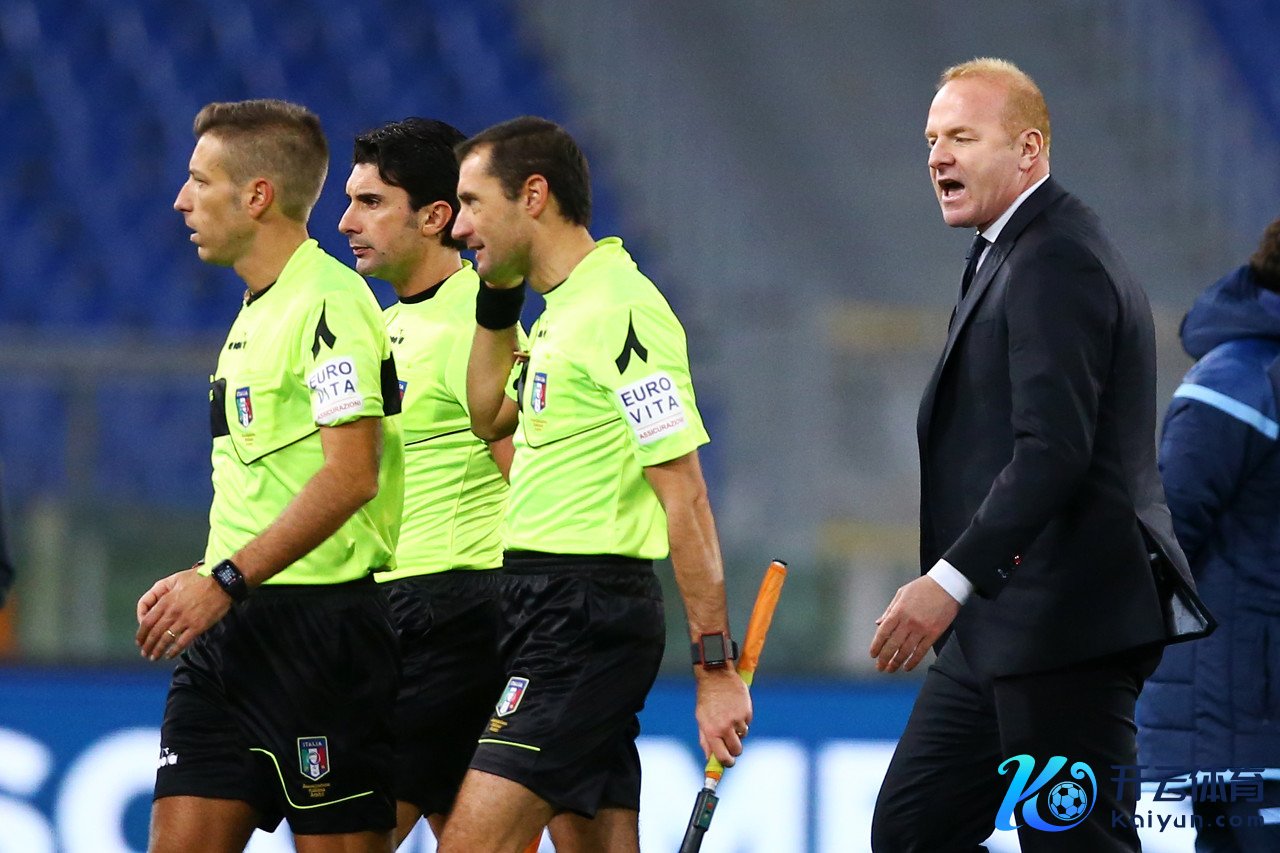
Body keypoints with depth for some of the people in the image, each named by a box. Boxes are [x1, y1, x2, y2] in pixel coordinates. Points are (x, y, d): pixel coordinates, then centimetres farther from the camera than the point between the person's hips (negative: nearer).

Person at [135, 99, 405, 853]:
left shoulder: (330, 302, -12)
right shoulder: (255, 313, 18)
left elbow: (350, 477, -22)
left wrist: (224, 581, -24)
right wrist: (198, 582, 15)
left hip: (323, 620, -9)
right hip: (232, 630, 9)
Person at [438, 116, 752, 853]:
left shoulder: (620, 309, -14)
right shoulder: (564, 311, 14)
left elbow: (685, 496, -17)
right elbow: (491, 418, 31)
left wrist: (715, 664, -20)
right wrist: (498, 297, 18)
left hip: (585, 617, -10)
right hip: (546, 606, 10)